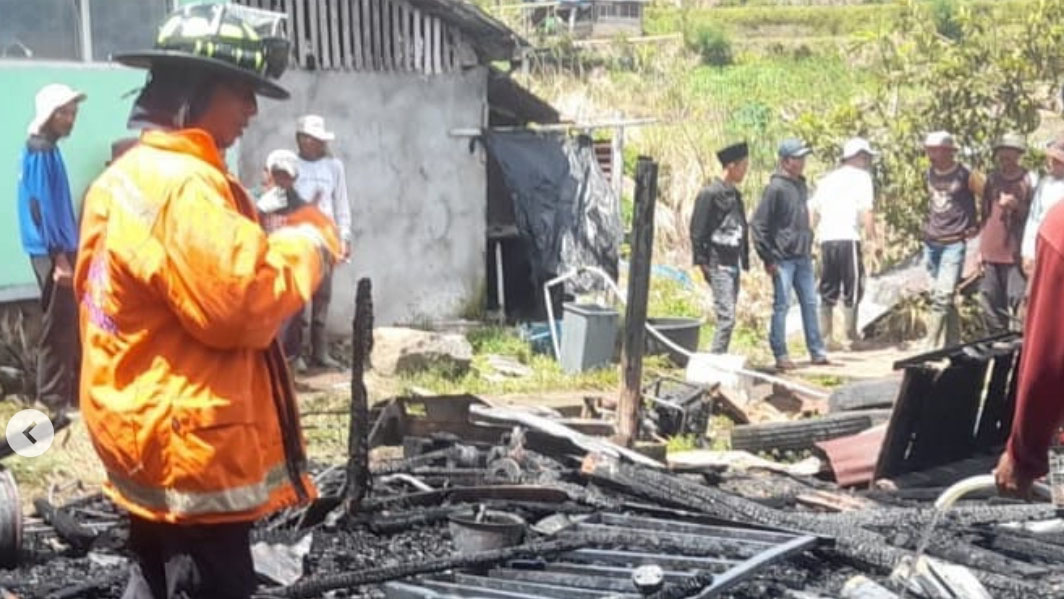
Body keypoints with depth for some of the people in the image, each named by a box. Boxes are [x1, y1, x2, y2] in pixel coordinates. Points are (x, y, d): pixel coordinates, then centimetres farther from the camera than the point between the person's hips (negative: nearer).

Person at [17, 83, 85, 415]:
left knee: (70, 324, 14)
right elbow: (41, 206, -20)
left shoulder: (46, 149, 15)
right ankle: (54, 400, 1)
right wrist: (58, 257, -21)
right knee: (59, 327, -5)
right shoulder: (42, 152, -15)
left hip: (58, 248, 10)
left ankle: (71, 392, 22)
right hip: (51, 251, -10)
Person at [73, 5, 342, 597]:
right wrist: (308, 240, -11)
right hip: (193, 443, -11)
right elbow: (242, 304, -27)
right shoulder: (179, 184, -21)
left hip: (153, 436, 11)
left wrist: (275, 240, 8)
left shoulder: (128, 176, 13)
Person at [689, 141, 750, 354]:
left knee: (728, 317, 10)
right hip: (718, 264, -8)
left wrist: (745, 261, 16)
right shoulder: (710, 194, -11)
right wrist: (702, 262, -14)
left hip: (733, 263, 8)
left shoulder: (735, 194, 15)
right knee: (726, 317, -13)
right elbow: (697, 230, -12)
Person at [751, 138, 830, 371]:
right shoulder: (776, 188, -12)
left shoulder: (801, 185, 12)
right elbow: (758, 224, -13)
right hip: (783, 259, -8)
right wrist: (768, 258, -14)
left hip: (803, 258, 8)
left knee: (810, 303, 11)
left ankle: (817, 352, 18)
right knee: (781, 305, -1)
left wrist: (808, 246, 16)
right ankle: (780, 355, 6)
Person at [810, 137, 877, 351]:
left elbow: (813, 211, 18)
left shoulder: (828, 178, 22)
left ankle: (826, 337, 10)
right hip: (848, 237, -6)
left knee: (828, 290, 10)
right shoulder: (861, 176, 3)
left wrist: (819, 233, 22)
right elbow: (866, 211, -8)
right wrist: (873, 237, -10)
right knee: (852, 287, 3)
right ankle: (852, 335, 5)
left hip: (826, 239, 6)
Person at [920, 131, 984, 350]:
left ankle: (931, 346, -15)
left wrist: (978, 226, -1)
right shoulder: (929, 175, 10)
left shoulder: (966, 176, -8)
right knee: (939, 295, 10)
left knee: (942, 297, -14)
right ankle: (952, 344, 20)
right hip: (931, 243, 6)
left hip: (954, 244, -6)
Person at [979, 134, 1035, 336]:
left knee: (1017, 301, -9)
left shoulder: (1028, 180, -4)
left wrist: (1016, 205, -20)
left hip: (1015, 253, -5)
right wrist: (980, 249, 18)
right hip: (991, 252, 5)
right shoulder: (992, 178, 11)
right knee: (990, 303, 8)